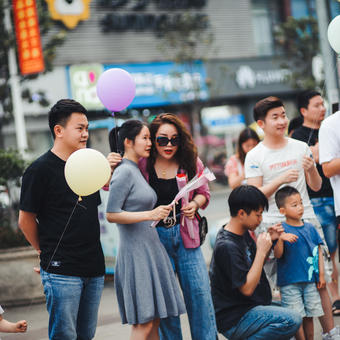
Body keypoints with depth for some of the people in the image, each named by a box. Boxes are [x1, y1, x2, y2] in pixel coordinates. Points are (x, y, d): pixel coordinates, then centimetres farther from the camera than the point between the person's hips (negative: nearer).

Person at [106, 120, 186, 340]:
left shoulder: (136, 171, 16)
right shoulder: (124, 172, -11)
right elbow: (111, 214, -17)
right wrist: (149, 215, -21)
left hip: (151, 248, 9)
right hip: (136, 251, -9)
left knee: (155, 318, 8)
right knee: (144, 322, -10)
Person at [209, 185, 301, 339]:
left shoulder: (243, 233, 8)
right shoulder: (226, 246, -21)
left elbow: (256, 266, 20)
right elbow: (247, 288, -23)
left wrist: (269, 240, 5)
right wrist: (262, 250, -19)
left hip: (250, 307, 10)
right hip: (234, 320, -10)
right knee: (292, 321, -25)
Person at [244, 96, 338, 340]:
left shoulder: (301, 147, 9)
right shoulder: (255, 156, 0)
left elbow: (316, 186, 12)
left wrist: (312, 169, -8)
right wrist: (280, 180, -18)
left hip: (306, 220, 2)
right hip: (274, 225, -2)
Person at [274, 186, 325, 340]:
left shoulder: (310, 228, 7)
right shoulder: (281, 230, -7)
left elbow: (318, 251, 13)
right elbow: (277, 255, -12)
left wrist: (321, 274, 9)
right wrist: (281, 239, -30)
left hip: (309, 280, 4)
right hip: (290, 282, -4)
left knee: (309, 316, 9)